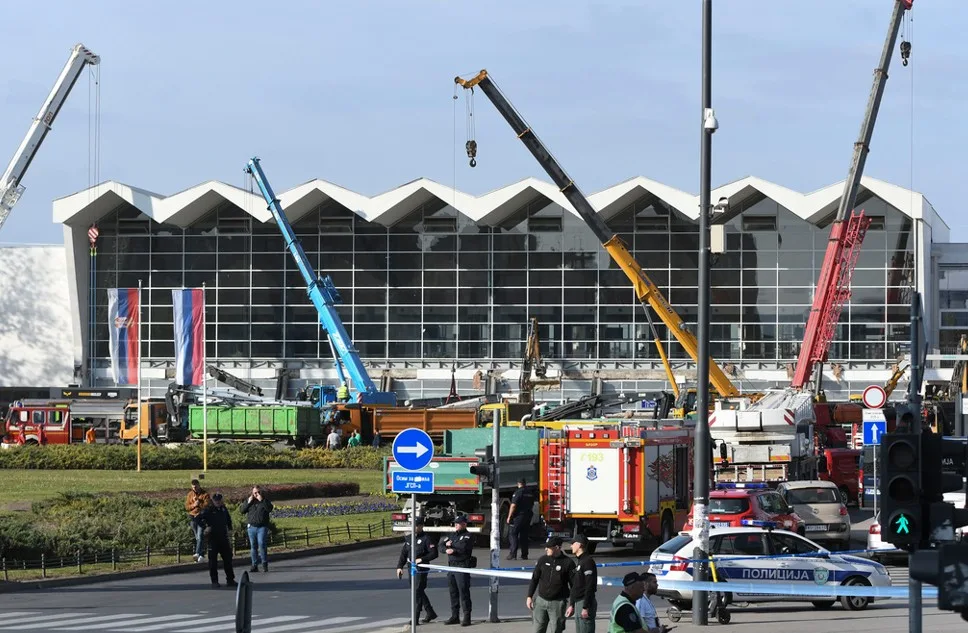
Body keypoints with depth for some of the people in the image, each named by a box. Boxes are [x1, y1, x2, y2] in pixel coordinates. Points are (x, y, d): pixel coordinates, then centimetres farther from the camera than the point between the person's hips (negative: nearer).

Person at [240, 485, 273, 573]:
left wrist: (262, 500, -16)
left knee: (261, 545, -13)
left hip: (262, 527, -3)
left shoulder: (265, 501, 5)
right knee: (253, 546, 4)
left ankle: (265, 564, -6)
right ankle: (254, 565, 9)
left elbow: (269, 509, -13)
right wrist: (248, 502, -7)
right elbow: (242, 510, 4)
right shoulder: (248, 500, 12)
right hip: (252, 527, 3)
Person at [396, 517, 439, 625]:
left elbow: (434, 553, -12)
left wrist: (422, 559, -22)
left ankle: (415, 618, -6)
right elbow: (403, 554, 15)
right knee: (418, 592, 14)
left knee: (418, 592, -9)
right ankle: (430, 613, 27)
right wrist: (400, 566, 6)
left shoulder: (426, 539, -7)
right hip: (411, 569, 7)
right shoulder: (408, 538, 13)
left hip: (421, 570, -7)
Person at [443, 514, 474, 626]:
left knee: (464, 592, -9)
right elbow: (442, 547, 13)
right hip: (451, 566, 8)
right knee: (453, 592, 10)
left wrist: (451, 545, -7)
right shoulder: (452, 535, 20)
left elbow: (463, 547, -19)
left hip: (462, 566, -8)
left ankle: (467, 617, -7)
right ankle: (455, 616, 18)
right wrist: (447, 550, -9)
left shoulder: (468, 536, -3)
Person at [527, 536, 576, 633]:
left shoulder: (568, 563, -7)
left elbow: (573, 586, -4)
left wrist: (572, 605, -8)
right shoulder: (542, 560, 4)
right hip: (541, 600, 3)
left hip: (558, 603, -3)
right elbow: (534, 579, 12)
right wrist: (529, 596, 5)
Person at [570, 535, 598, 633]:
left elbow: (590, 586, -20)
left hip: (585, 603, -10)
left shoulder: (588, 561, -14)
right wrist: (572, 605, 22)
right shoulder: (580, 561, 17)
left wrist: (586, 607, -23)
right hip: (578, 603, 10)